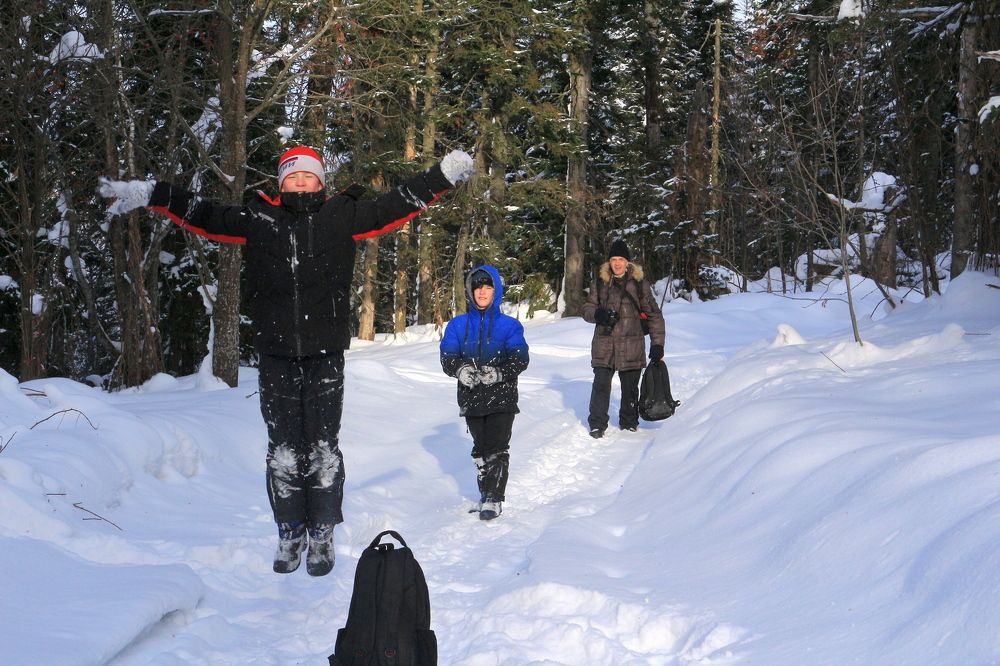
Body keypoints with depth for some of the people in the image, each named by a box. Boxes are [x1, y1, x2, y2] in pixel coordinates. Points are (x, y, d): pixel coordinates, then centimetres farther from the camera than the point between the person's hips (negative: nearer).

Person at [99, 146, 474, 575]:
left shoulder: (343, 216, 7)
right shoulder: (258, 220, 9)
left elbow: (396, 207, 7)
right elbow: (203, 215, 11)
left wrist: (444, 175, 3)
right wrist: (151, 195, 6)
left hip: (325, 354, -1)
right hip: (276, 355, 1)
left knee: (324, 448, 1)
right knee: (283, 449, 5)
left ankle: (322, 536, 12)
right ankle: (290, 535, 17)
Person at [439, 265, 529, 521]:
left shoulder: (509, 325, 1)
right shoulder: (458, 325, 8)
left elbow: (520, 358, -8)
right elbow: (447, 356, 0)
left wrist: (498, 372, -24)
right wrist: (461, 369, -21)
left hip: (502, 397, -3)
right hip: (471, 397, 3)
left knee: (497, 448, -9)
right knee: (480, 448, 11)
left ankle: (493, 499, -6)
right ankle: (486, 492, 23)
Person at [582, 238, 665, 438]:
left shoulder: (639, 283, 1)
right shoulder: (600, 282, 5)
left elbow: (654, 315, 3)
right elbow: (587, 309, 11)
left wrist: (657, 344, -3)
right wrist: (598, 314, -13)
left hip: (631, 346, 0)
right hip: (604, 345, 0)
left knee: (630, 387, 9)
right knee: (601, 385, -5)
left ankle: (629, 422, 26)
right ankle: (597, 425, 8)